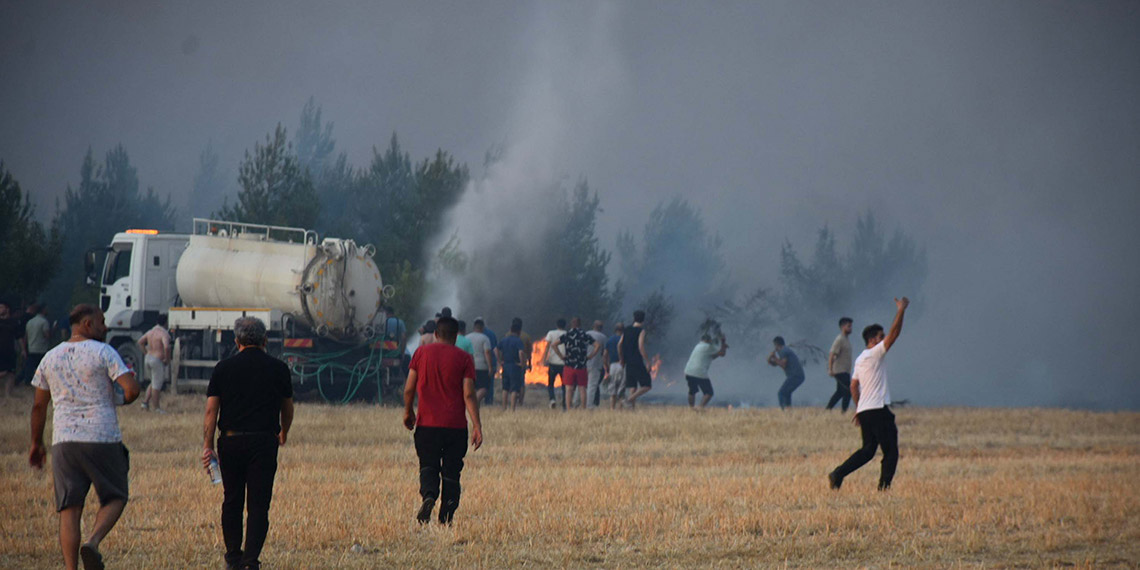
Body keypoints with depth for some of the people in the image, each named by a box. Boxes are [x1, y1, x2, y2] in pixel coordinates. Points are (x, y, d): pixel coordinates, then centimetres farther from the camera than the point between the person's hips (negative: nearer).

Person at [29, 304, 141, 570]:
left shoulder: (51, 357, 11)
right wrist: (125, 398, 9)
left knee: (69, 509, 3)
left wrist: (36, 444, 24)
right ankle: (93, 541, -15)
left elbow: (39, 405, 15)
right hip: (102, 438, -4)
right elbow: (132, 389, -15)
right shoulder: (103, 353, -4)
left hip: (64, 441, 4)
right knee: (115, 498, 12)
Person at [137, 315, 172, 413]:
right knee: (157, 385, 0)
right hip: (158, 361, -8)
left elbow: (140, 341, 18)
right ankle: (155, 407, 4)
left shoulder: (151, 331, 9)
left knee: (153, 383, 22)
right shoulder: (164, 333, -16)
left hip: (148, 358, 8)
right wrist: (167, 359, -16)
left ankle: (145, 402, 14)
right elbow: (166, 347, -31)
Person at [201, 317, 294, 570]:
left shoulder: (224, 368, 3)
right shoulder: (278, 368, 5)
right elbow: (287, 408, 18)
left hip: (231, 442, 1)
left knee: (232, 501, 16)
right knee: (259, 504, 0)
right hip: (264, 442, -1)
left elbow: (211, 410, -2)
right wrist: (283, 433, 37)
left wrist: (207, 446, -2)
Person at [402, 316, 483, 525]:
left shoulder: (421, 353, 3)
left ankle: (428, 495, -20)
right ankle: (446, 517, 2)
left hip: (427, 423, 1)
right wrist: (477, 426, -7)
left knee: (428, 467, 10)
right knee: (451, 472, 7)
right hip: (455, 425, -1)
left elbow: (409, 389, 4)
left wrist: (408, 412, 20)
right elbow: (469, 394, -8)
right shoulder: (464, 358, -1)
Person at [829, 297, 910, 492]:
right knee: (891, 451, -2)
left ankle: (838, 474, 1)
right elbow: (894, 334, -15)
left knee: (867, 450, 12)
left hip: (864, 410, 9)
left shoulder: (860, 359, 17)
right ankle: (884, 485, -6)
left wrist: (858, 408, 25)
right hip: (878, 410, -9)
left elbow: (853, 386, 20)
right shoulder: (874, 354, -8)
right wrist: (901, 310, -11)